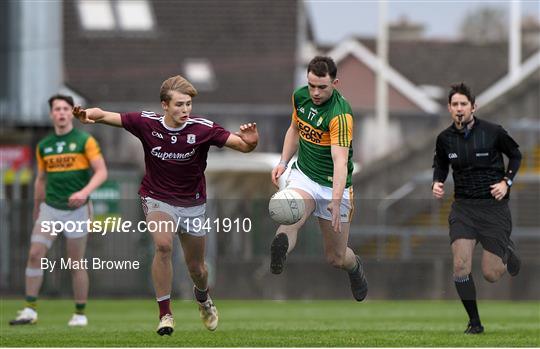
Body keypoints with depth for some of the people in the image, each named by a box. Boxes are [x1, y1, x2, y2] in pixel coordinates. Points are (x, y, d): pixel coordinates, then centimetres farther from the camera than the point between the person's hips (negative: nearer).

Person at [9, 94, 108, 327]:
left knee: (76, 264, 0)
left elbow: (101, 172, -9)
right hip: (50, 209, 4)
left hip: (76, 209, -4)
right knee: (35, 255, -11)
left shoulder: (84, 140, -3)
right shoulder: (43, 146, 10)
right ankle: (30, 310, -8)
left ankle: (80, 314, 12)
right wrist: (36, 211, 20)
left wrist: (84, 192, -25)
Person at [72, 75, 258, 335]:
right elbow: (106, 116, -14)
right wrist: (88, 115, -37)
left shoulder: (203, 129, -18)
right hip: (157, 197, -1)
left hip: (192, 202, 1)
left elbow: (242, 145, -18)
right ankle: (165, 314, -19)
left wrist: (250, 142, -42)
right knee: (163, 244, -29)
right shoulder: (147, 123, -16)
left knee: (196, 267, 10)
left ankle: (202, 298, 48)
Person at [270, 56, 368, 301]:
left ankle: (355, 267, 42)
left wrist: (336, 201, -45)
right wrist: (283, 162, 8)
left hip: (333, 186, -4)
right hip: (303, 175, 4)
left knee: (336, 258, 7)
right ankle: (280, 249, -62)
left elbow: (340, 161, -33)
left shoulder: (340, 114, -24)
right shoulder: (300, 97, -2)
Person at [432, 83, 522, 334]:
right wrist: (437, 182, -2)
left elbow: (515, 155, 6)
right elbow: (440, 163, 18)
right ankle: (474, 322, 0)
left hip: (494, 205, -2)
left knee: (491, 275, -1)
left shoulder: (493, 132, -10)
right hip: (463, 207, 2)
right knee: (461, 265, -15)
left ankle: (506, 253, 36)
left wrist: (506, 182, -8)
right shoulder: (445, 138, -2)